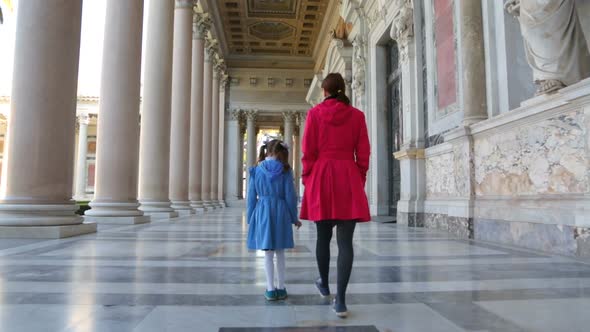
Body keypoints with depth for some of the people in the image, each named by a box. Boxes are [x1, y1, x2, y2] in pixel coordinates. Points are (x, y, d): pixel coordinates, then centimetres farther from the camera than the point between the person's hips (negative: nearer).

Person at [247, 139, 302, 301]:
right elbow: (290, 196, -3)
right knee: (280, 253, 12)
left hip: (262, 213, 0)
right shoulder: (285, 171, -4)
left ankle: (271, 290, 12)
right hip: (280, 213, 0)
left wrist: (251, 219, 11)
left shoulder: (256, 170, 1)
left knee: (268, 254, 8)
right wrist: (294, 218, 8)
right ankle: (281, 288, 20)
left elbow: (252, 197, 3)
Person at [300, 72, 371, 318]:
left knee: (323, 236, 15)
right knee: (346, 242, -1)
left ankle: (324, 285, 33)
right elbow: (363, 152, 4)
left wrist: (307, 178, 7)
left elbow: (308, 150, -2)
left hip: (321, 178, 0)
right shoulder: (357, 115, 5)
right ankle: (340, 300, -3)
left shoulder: (315, 113, 1)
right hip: (349, 179, 0)